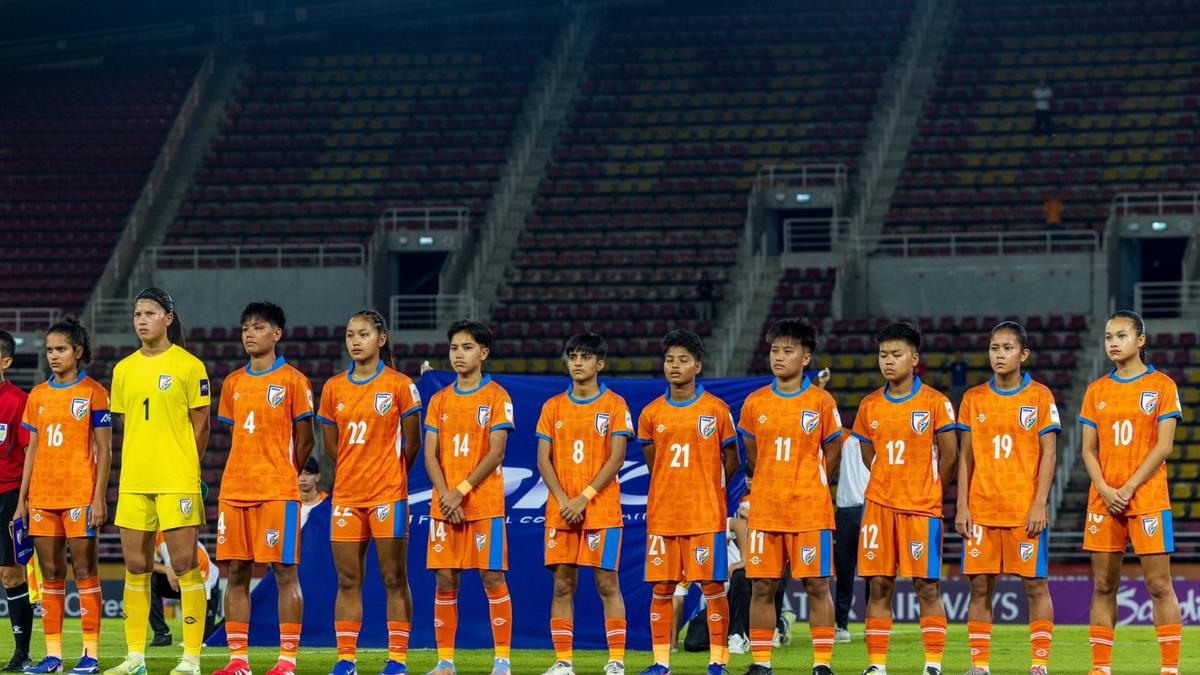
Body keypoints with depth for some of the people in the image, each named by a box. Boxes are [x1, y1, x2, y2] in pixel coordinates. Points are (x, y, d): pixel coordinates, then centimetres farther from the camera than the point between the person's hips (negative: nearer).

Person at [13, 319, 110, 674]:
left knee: (85, 571, -3)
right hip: (42, 496, 5)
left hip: (80, 495, -5)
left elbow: (104, 451, -4)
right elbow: (32, 449, 15)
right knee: (50, 574, 6)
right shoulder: (38, 395, 12)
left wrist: (99, 498, -11)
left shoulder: (93, 392, -2)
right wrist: (22, 499, 11)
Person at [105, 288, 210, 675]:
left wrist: (183, 468, 1)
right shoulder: (123, 370, 12)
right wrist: (137, 466, 10)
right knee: (135, 567, 7)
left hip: (177, 481, -5)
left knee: (184, 565, -5)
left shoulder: (188, 366, -3)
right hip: (133, 482, 5)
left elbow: (200, 425, 0)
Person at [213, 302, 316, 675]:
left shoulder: (293, 380, -2)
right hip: (234, 490, 5)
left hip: (278, 491, -5)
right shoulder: (233, 383, 13)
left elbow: (304, 439, 2)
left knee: (284, 571, -4)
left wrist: (282, 475, 5)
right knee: (236, 573, 4)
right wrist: (243, 475, 11)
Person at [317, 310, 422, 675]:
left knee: (394, 579, -1)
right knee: (347, 581, 4)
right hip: (346, 494, 4)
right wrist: (349, 475, 13)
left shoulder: (399, 385, -3)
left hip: (388, 494, -3)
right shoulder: (333, 388, 7)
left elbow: (411, 443, 2)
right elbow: (331, 445, 14)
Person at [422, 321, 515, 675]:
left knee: (492, 578, -5)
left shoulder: (496, 396, -1)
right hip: (444, 507, 4)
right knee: (445, 581, 2)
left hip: (484, 504, -4)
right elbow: (430, 455, 6)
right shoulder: (439, 400, 12)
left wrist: (461, 491, -14)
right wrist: (444, 495, -9)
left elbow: (495, 453, -8)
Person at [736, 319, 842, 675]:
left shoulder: (821, 401, -2)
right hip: (764, 510, 3)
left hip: (811, 509, -2)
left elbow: (832, 450, 8)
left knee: (817, 585, -3)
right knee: (762, 586, 2)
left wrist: (808, 487, 10)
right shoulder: (754, 402, 6)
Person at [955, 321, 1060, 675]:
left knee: (1035, 584, -1)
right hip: (981, 509, 3)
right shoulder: (973, 398, 8)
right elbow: (966, 457, 9)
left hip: (1025, 509, -3)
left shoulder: (1040, 396, 0)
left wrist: (1039, 504, -10)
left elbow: (1048, 454, -2)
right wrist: (961, 507, 2)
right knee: (980, 586, 2)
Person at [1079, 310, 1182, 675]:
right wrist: (1104, 489, -8)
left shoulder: (1162, 385, 0)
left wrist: (1129, 488, -13)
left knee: (1159, 586, -6)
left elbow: (1163, 446, -6)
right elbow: (1088, 449, 8)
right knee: (1103, 586, 4)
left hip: (1147, 498, -4)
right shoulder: (1096, 390, 12)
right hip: (1104, 501, 4)